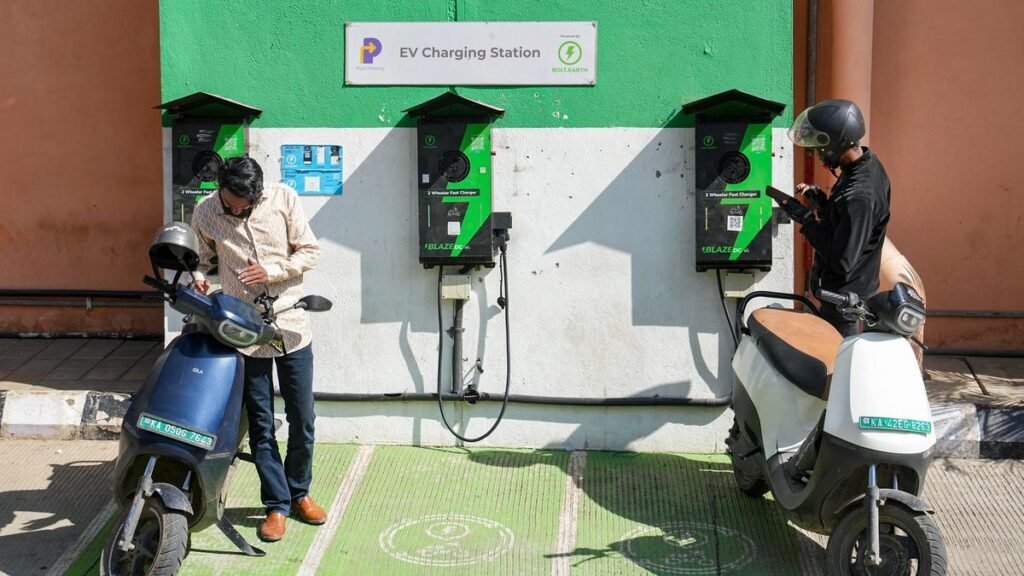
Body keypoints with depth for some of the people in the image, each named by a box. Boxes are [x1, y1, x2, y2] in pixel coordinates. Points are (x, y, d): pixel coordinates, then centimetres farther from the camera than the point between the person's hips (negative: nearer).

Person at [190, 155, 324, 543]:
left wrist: (271, 271, -15)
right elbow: (203, 258, 10)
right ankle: (277, 504, 17)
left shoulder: (283, 199, -6)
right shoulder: (205, 213, -4)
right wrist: (198, 277, -12)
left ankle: (299, 492, 28)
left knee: (302, 420, 8)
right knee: (260, 424, 5)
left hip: (291, 325, 0)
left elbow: (310, 251, -2)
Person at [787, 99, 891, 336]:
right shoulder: (867, 163, 1)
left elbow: (843, 261, -28)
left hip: (844, 294, -10)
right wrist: (819, 199, -2)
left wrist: (807, 221, -20)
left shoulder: (858, 195, -30)